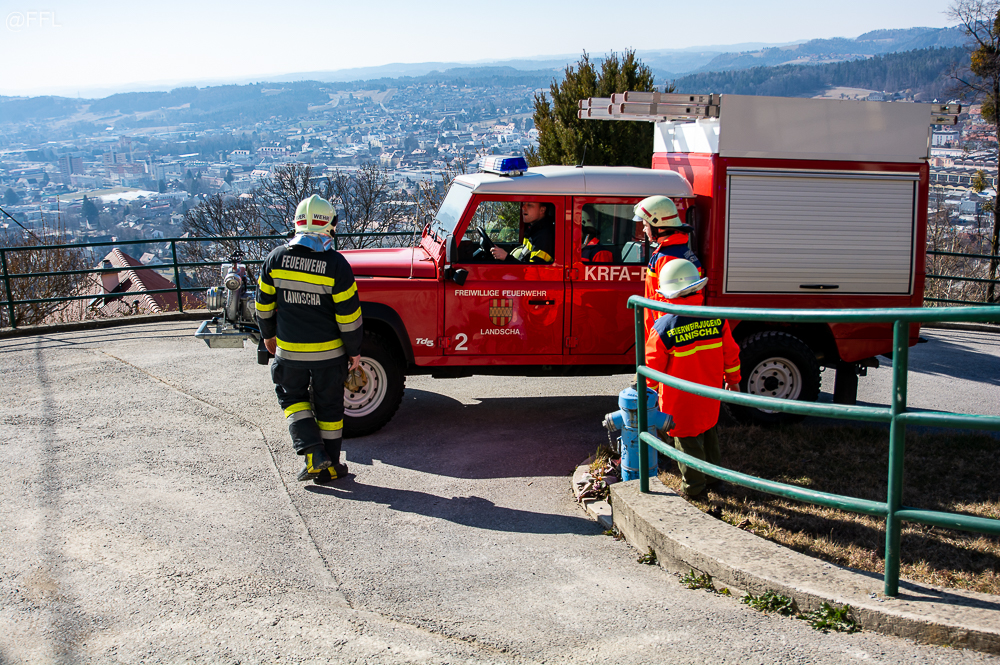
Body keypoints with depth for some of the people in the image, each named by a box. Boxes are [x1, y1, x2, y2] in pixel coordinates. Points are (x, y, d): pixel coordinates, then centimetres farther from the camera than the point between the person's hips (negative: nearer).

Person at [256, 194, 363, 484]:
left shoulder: (276, 258, -6)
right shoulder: (335, 264, -15)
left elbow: (264, 304, 3)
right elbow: (349, 315, -12)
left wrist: (268, 334, 20)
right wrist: (354, 351, 0)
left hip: (289, 350, 2)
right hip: (328, 351, -1)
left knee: (291, 396, 21)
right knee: (328, 405, 13)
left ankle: (313, 452, 5)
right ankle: (329, 466, 21)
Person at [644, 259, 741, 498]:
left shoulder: (663, 328, -21)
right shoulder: (716, 319, -9)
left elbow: (652, 365, -12)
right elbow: (731, 353, 1)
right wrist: (733, 379, 17)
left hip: (680, 399, -4)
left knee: (687, 439, 10)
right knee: (708, 433, 23)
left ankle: (693, 485, 22)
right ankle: (713, 477, 37)